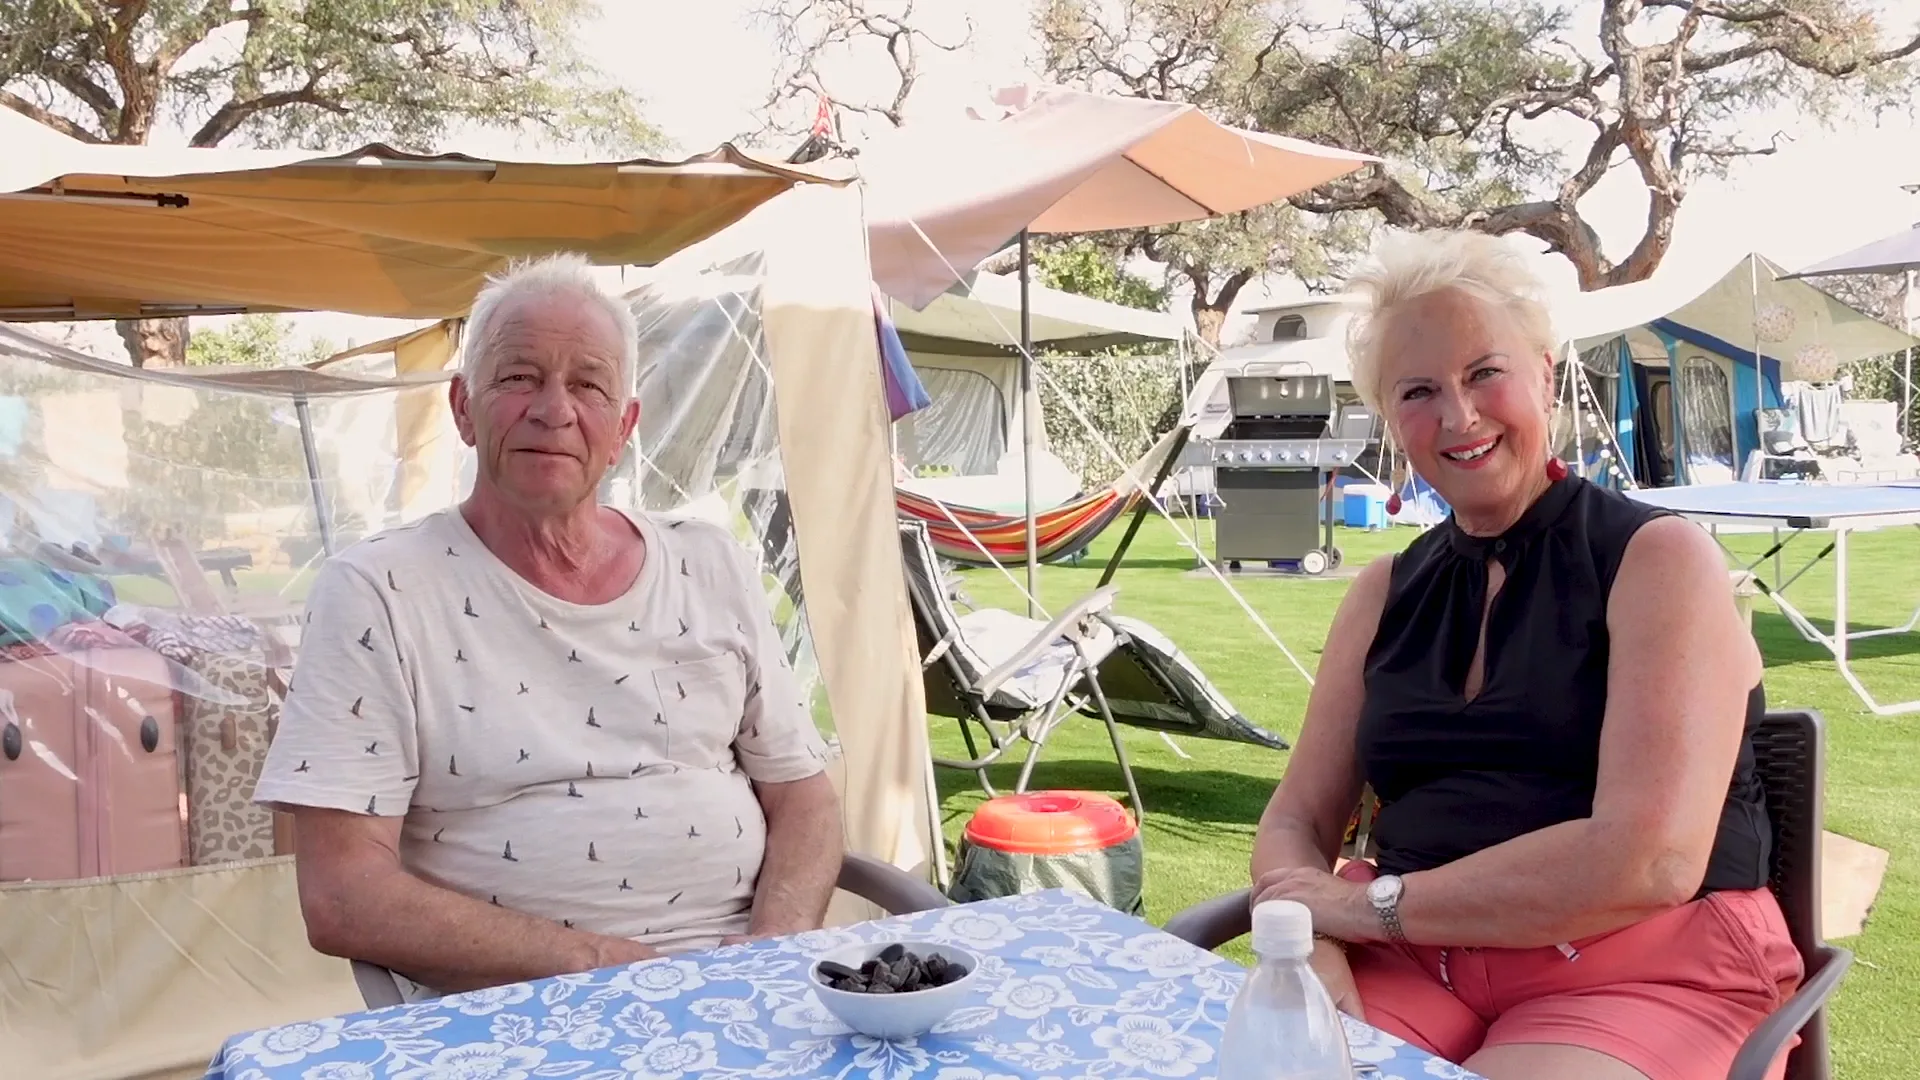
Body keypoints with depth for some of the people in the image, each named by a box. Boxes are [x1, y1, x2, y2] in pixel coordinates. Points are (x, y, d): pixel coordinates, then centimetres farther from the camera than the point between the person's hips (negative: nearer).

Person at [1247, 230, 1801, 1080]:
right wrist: (1311, 954, -16)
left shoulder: (1660, 557, -6)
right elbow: (1296, 821, 6)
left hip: (1648, 974, -4)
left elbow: (1649, 860, -18)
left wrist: (1369, 904, -14)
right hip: (1417, 964, 4)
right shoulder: (1385, 591, 10)